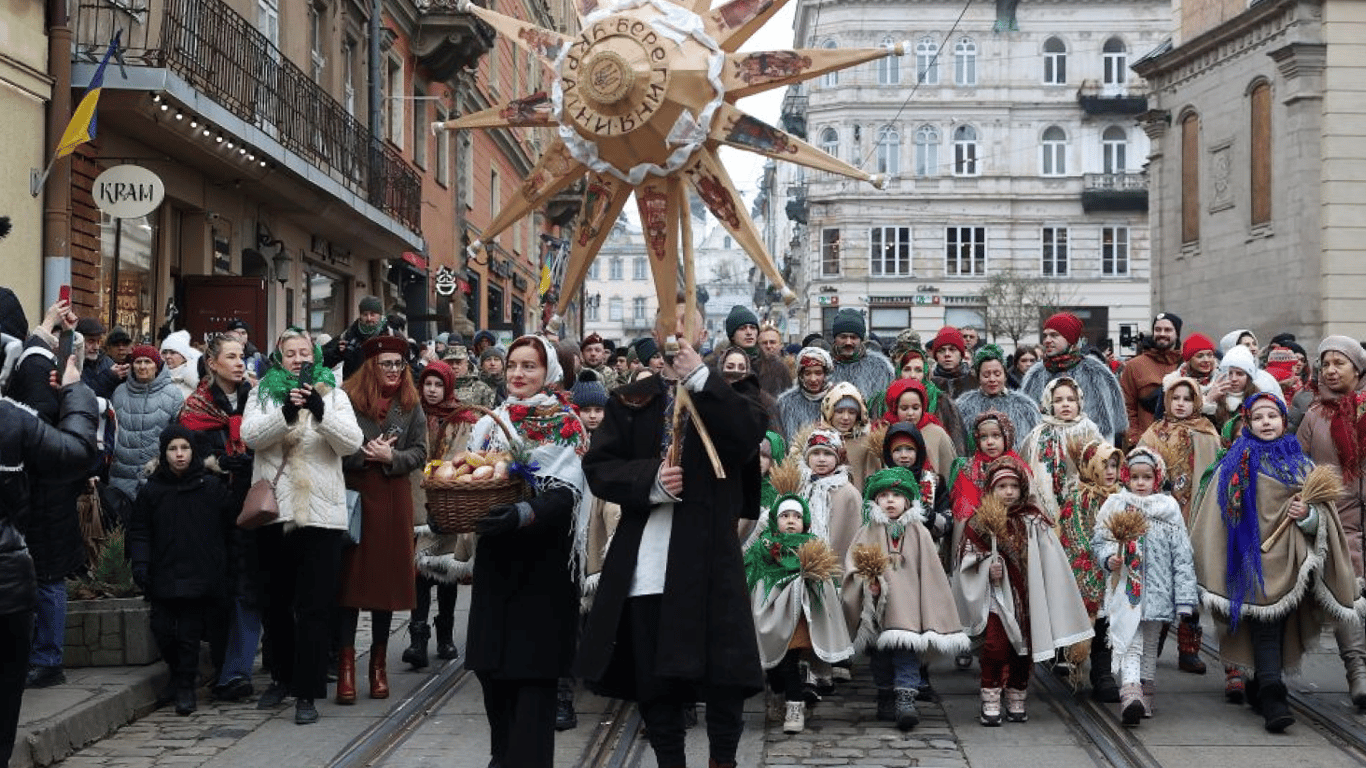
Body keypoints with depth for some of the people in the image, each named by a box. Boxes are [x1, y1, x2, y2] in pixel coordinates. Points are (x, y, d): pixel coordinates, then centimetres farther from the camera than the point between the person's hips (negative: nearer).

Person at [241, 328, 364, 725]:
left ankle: (307, 692, -2)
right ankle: (282, 677, 31)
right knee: (277, 603, 15)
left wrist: (320, 412, -24)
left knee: (314, 607, -5)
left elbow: (352, 442, -8)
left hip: (320, 515, -2)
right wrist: (285, 413, -26)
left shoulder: (333, 395, 6)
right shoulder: (264, 394, 8)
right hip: (274, 513, 2)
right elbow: (250, 435, -9)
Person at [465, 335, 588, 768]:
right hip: (496, 557, 5)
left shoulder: (565, 426, -3)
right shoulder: (491, 423, 11)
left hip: (544, 560, -5)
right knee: (490, 663, 6)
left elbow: (564, 493, -15)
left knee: (533, 667, -6)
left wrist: (526, 514, -33)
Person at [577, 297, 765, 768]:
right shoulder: (630, 400, 11)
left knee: (723, 671, -5)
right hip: (646, 559, 3)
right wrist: (652, 480, -13)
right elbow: (599, 468, 4)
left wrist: (699, 377, -16)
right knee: (652, 676, 7)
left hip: (709, 553, -2)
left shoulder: (729, 392, 7)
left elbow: (747, 438, -14)